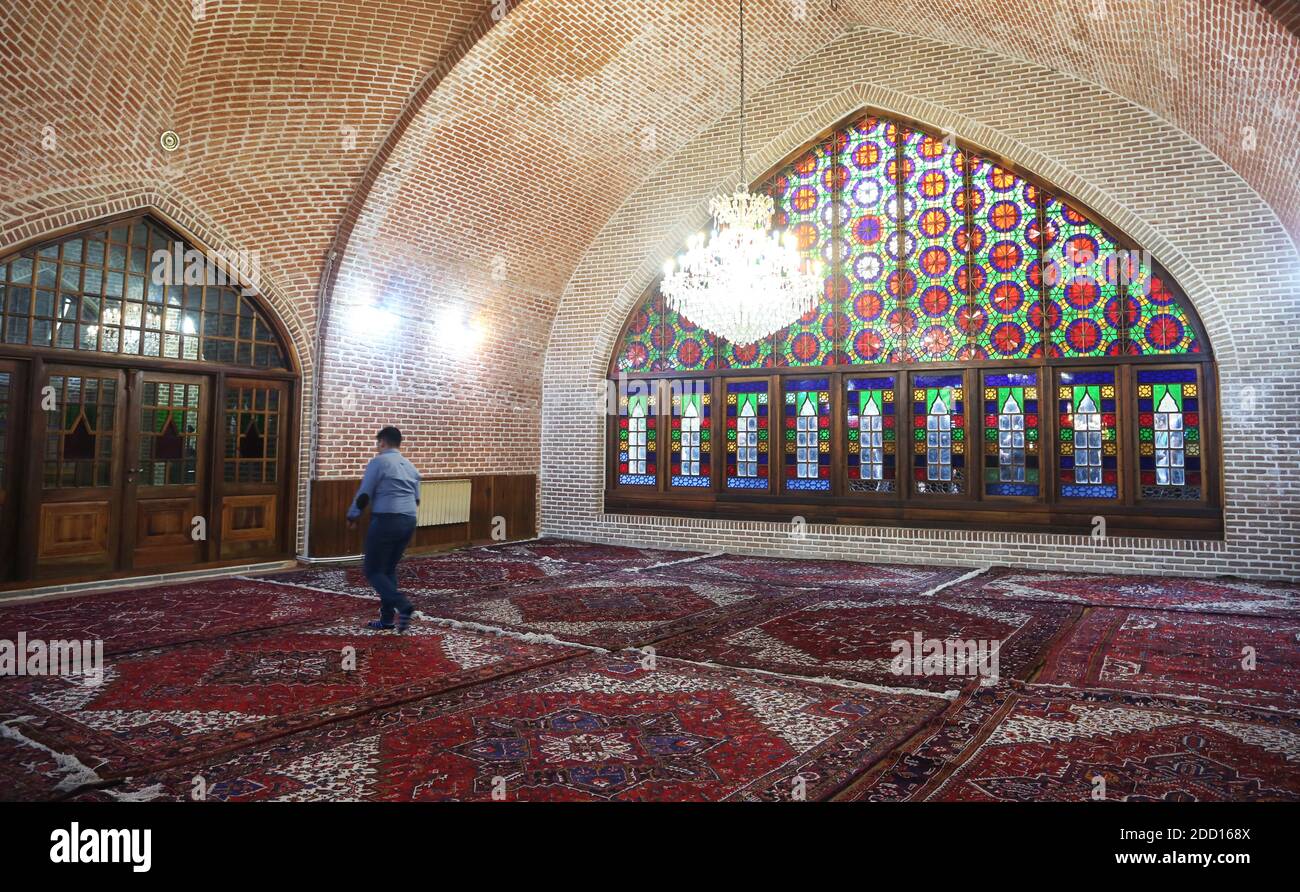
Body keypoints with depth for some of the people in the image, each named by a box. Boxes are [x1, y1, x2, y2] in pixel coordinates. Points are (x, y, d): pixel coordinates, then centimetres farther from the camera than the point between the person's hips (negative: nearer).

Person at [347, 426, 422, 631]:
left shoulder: (378, 462, -5)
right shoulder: (410, 466, 17)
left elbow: (364, 494, -6)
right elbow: (416, 500, 20)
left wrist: (352, 516, 9)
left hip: (385, 521, -7)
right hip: (409, 522, 7)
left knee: (373, 570, 2)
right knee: (389, 569, 17)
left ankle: (402, 606, -16)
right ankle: (387, 618, 15)